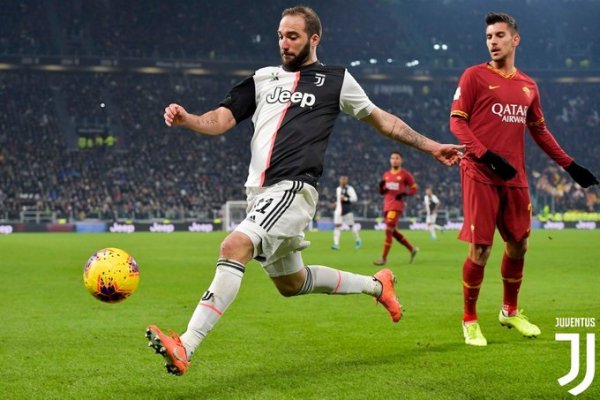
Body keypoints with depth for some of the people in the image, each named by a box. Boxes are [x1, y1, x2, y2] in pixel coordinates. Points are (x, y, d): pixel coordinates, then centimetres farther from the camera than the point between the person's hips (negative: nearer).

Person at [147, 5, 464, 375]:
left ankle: (184, 348, -34)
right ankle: (376, 285, 41)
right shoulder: (263, 78, 17)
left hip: (293, 189, -7)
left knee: (234, 247, -29)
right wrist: (186, 119, -12)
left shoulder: (336, 80, 7)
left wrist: (430, 147, 18)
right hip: (261, 193, 7)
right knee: (291, 283, 19)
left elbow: (380, 119, 18)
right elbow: (222, 119, 9)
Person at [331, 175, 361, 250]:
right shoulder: (338, 189, 15)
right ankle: (336, 244, -12)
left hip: (347, 210, -5)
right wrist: (336, 203, 13)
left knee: (351, 225, 5)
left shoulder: (350, 189, -7)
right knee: (337, 226, -7)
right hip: (339, 210, 5)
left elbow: (355, 198, -13)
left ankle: (357, 240, 26)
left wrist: (345, 199, -20)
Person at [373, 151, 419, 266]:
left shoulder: (405, 174, -3)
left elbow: (415, 188, 1)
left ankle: (383, 258, -9)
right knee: (394, 232, 12)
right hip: (387, 206, 7)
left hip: (397, 206, -7)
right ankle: (412, 249, 29)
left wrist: (405, 194, -16)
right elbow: (382, 192, 19)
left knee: (388, 230, -13)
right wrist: (381, 186, -3)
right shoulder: (386, 175, 15)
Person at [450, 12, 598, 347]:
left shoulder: (528, 86, 13)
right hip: (480, 176, -5)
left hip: (515, 178, 5)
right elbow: (457, 121, -7)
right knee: (481, 250, -6)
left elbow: (539, 130, 22)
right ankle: (470, 320, 10)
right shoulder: (475, 76, -2)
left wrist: (570, 166, 17)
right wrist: (486, 155, -21)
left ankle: (511, 311, 31)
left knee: (518, 245, 11)